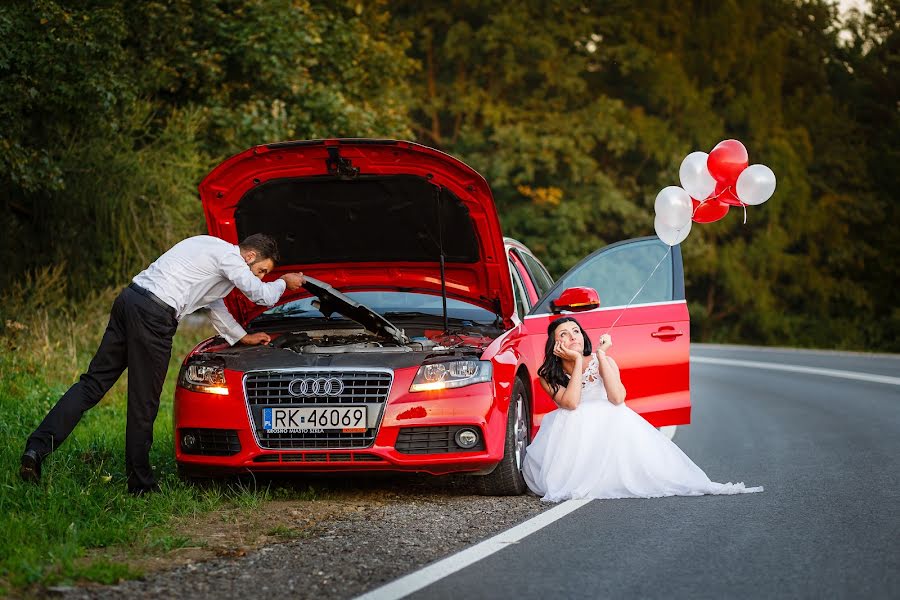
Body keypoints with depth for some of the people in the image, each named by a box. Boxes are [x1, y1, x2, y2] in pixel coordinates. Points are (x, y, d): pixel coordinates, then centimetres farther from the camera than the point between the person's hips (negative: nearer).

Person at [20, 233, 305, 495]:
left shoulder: (211, 247, 28)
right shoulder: (228, 256, -2)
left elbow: (213, 302, 40)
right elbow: (262, 295, 0)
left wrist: (243, 336, 48)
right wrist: (285, 282, 22)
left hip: (129, 298, 9)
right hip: (153, 314, -9)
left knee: (93, 382, 5)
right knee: (143, 402, 0)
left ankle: (37, 448, -7)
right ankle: (140, 483, 8)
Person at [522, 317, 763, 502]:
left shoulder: (601, 363, -3)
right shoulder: (547, 376, -3)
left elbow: (617, 399, -21)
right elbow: (570, 404, -23)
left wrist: (601, 355, -18)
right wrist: (578, 360, -18)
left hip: (608, 426, 0)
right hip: (571, 435, 0)